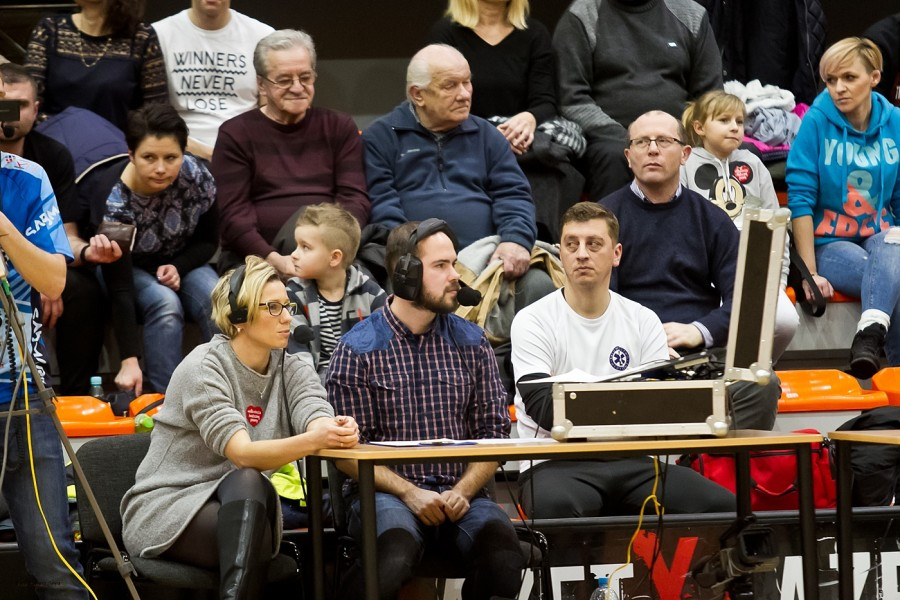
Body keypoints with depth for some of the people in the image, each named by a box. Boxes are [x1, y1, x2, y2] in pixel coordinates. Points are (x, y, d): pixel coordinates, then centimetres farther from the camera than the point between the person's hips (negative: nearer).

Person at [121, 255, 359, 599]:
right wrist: (314, 440, -43)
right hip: (165, 512, -4)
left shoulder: (291, 370, 6)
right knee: (247, 481, -34)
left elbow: (316, 420, -15)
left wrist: (337, 431, -41)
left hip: (243, 510, 4)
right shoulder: (203, 368, -13)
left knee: (247, 484, -32)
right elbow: (242, 453, -26)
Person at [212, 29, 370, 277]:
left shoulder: (339, 127, 20)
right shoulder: (235, 134, 11)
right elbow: (233, 214, 0)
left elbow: (355, 200, 8)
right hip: (254, 256, -2)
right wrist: (273, 259, -19)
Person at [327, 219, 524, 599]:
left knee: (501, 549, -32)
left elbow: (493, 431, 10)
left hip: (460, 493, 3)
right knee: (394, 557, -38)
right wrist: (409, 493, -13)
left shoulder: (472, 343, 13)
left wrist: (463, 490, -8)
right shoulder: (357, 350, 3)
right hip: (387, 493, -3)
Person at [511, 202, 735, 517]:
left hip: (630, 463, 4)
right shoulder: (532, 322, 0)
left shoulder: (643, 321, 11)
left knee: (720, 505, -21)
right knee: (554, 504, -41)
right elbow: (544, 410, -12)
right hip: (557, 464, -4)